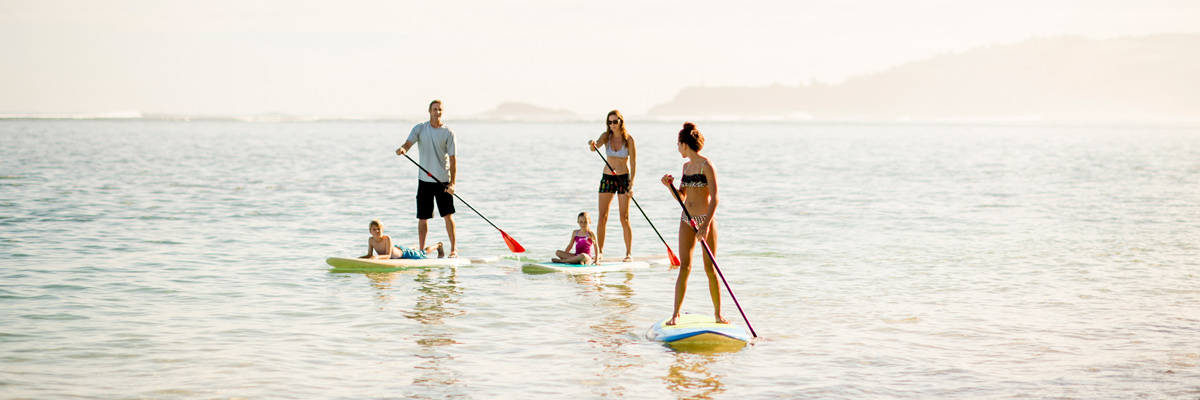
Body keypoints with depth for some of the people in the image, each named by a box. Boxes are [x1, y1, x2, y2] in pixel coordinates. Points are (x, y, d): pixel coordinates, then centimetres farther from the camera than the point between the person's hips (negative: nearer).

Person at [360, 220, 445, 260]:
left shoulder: (387, 239, -41)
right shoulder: (370, 240, -24)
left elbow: (388, 255, -45)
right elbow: (369, 255, -17)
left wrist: (377, 257, -64)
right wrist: (359, 258, -37)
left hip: (403, 253, -5)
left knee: (423, 253, 21)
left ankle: (438, 245, 48)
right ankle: (414, 247, 74)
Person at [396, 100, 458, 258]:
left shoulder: (448, 133, -2)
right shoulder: (420, 128, 4)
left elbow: (453, 159, -5)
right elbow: (408, 143, -10)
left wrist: (452, 183, -13)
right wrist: (403, 149, -35)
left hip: (443, 180, -2)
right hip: (424, 179, 2)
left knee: (448, 214, -5)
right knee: (422, 217, 4)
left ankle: (454, 248, 4)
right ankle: (421, 249, 12)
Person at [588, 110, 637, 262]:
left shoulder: (628, 139, -7)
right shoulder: (606, 136, 1)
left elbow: (633, 163, -8)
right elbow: (596, 146, -17)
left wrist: (631, 185, -16)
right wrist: (592, 145, -43)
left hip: (624, 178, -3)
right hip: (607, 177, 3)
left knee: (624, 218, -4)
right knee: (602, 217, 1)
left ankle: (629, 253, 2)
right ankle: (599, 251, 7)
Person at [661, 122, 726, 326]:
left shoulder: (706, 165, -11)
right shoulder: (686, 165, 12)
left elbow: (714, 198, -16)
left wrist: (706, 225, -23)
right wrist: (670, 186, -1)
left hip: (706, 218, -6)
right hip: (687, 219, 6)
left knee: (710, 268, 0)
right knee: (684, 267, 0)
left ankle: (718, 313, 10)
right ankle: (676, 313, 0)